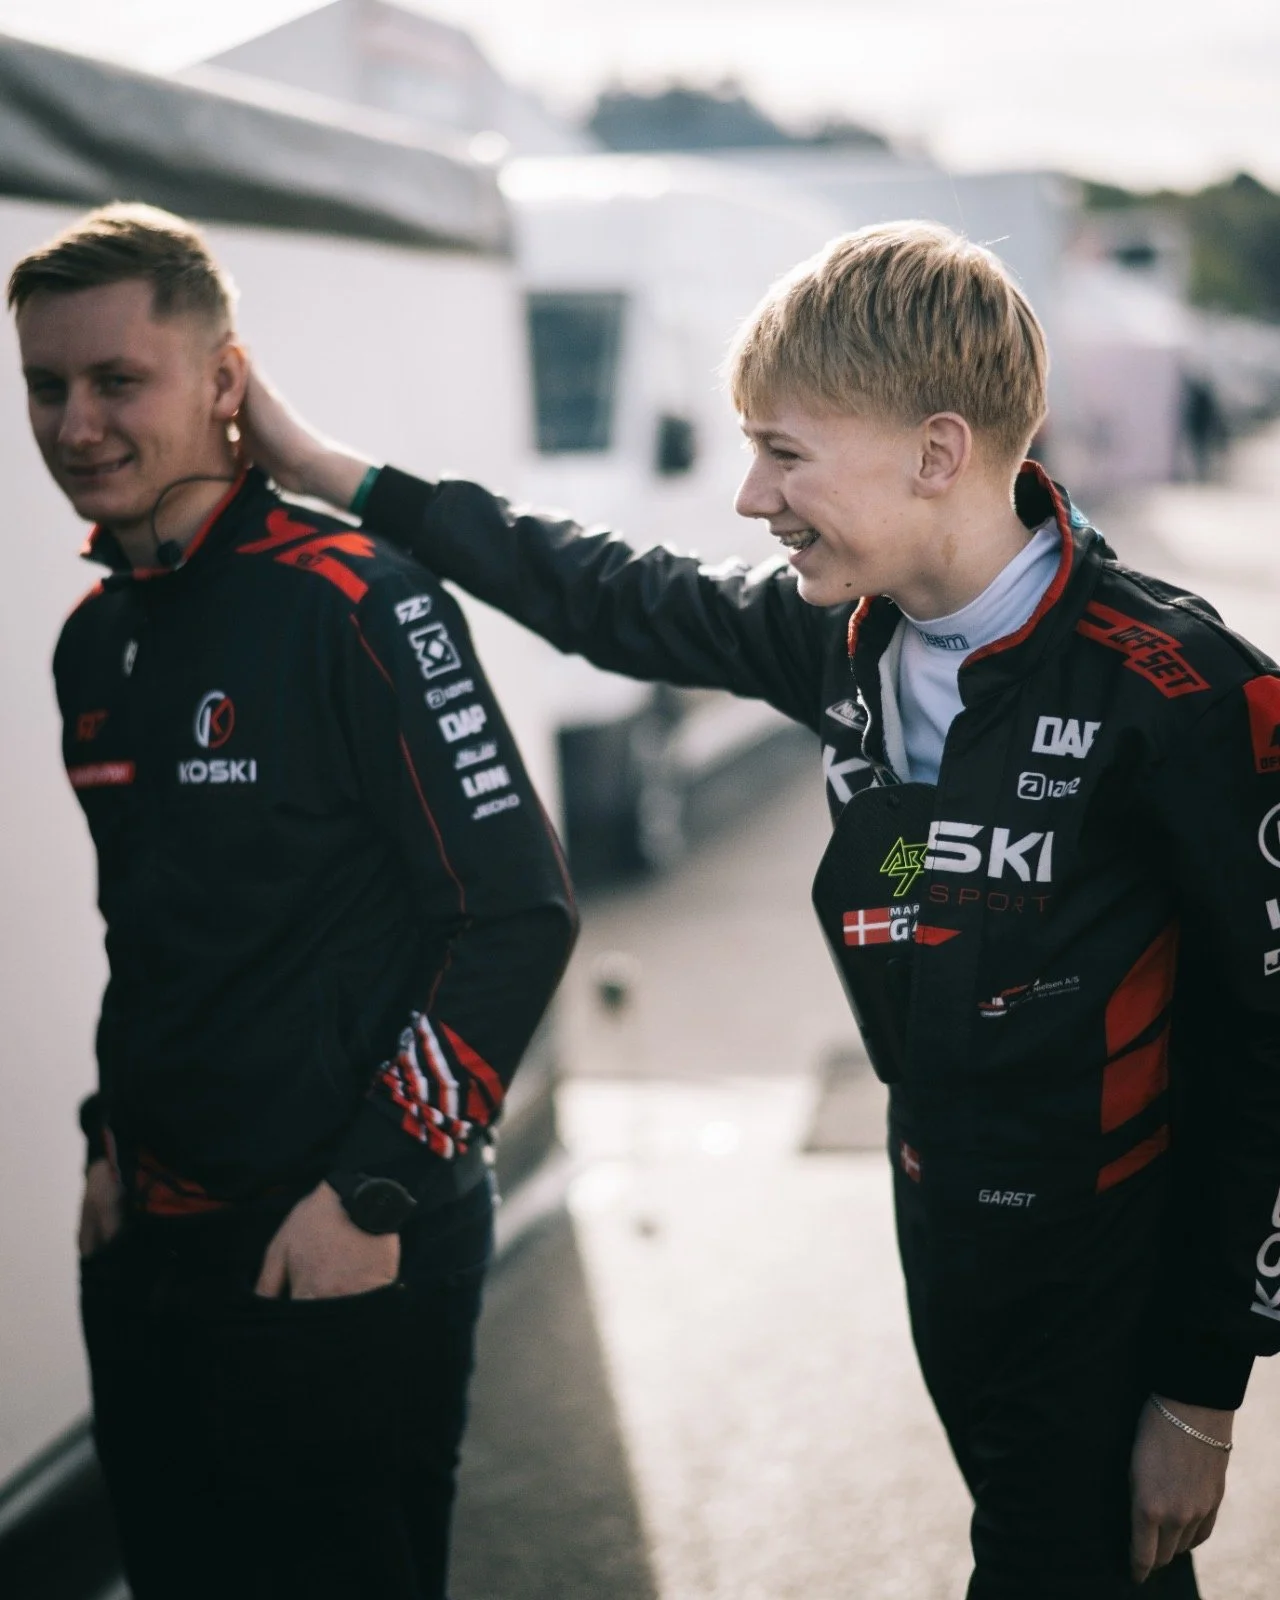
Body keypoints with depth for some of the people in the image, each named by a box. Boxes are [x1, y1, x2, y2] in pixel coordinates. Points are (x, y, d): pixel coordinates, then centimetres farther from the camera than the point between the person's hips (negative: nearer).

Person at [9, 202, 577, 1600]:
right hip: (145, 1250, 7)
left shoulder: (353, 602, -15)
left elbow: (519, 913, -18)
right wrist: (115, 1138, 14)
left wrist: (372, 1194, -19)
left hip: (351, 1261, -7)